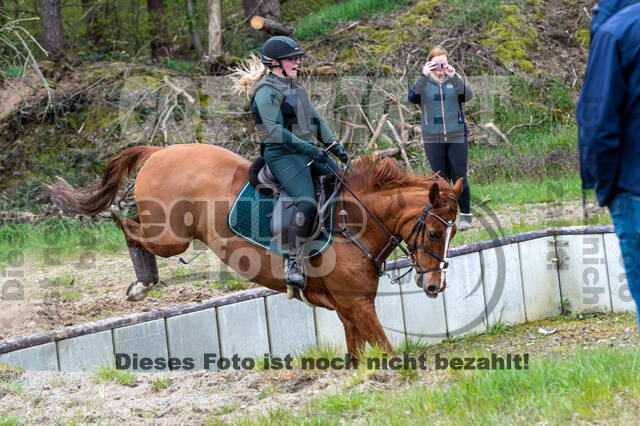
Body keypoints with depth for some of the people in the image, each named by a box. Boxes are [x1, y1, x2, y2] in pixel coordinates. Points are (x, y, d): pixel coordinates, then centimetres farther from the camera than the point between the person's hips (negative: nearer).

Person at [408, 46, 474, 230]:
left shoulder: (454, 81, 5)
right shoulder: (424, 83, 4)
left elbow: (467, 96, -13)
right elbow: (413, 97, -15)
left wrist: (454, 77, -26)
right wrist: (424, 76, -27)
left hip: (457, 136, 0)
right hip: (432, 138, 0)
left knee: (459, 177, -2)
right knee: (440, 178, 6)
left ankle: (465, 214, 6)